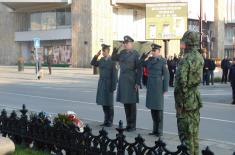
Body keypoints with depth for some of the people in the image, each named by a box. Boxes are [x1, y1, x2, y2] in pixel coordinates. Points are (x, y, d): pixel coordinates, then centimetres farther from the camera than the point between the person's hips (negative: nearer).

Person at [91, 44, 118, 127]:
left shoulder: (112, 60, -10)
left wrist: (113, 86, -15)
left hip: (108, 84, -6)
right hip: (101, 83, 6)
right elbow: (93, 63, 17)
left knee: (109, 104, 1)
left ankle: (110, 121, 10)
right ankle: (106, 120, 17)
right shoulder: (101, 60, 9)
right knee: (103, 103, 8)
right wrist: (96, 56, 0)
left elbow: (114, 74, -12)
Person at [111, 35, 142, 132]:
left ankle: (133, 125, 7)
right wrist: (115, 50, 1)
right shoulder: (122, 53, 10)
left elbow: (139, 69, -10)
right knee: (125, 103, 10)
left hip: (131, 81, -6)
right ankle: (128, 124, 19)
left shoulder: (135, 54, -7)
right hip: (122, 80, 6)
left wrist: (138, 83, -15)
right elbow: (113, 58, 21)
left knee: (131, 103, 0)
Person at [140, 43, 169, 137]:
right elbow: (141, 64, 25)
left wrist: (165, 89, -12)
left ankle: (159, 131, 6)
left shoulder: (162, 61, -7)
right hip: (150, 86, 6)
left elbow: (166, 75, -9)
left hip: (158, 86, -6)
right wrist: (143, 56, 7)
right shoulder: (149, 60, 10)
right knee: (152, 108, 9)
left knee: (158, 108, -2)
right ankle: (155, 129, 18)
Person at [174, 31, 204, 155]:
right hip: (196, 99, 8)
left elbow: (181, 82, -22)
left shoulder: (186, 60, -20)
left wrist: (179, 103, -17)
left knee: (185, 131, 0)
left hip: (186, 100, -8)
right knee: (194, 130, 17)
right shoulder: (200, 58, 6)